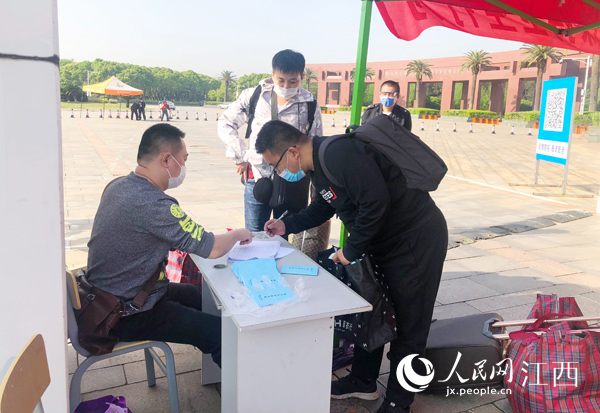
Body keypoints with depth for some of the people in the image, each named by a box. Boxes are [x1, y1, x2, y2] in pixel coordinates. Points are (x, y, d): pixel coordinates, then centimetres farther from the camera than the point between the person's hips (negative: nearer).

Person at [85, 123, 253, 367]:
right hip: (126, 316, -10)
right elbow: (213, 249, -26)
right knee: (221, 333, -12)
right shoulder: (152, 203, -30)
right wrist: (238, 234, -5)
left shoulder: (118, 186, 1)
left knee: (199, 295, 22)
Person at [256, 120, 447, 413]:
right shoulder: (319, 162, 5)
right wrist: (287, 226, 8)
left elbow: (376, 202, -31)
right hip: (383, 241, 10)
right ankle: (364, 381, 36)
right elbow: (325, 207, 19)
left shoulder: (339, 155, -27)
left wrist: (351, 250, -19)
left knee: (408, 324, 4)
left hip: (418, 239, -10)